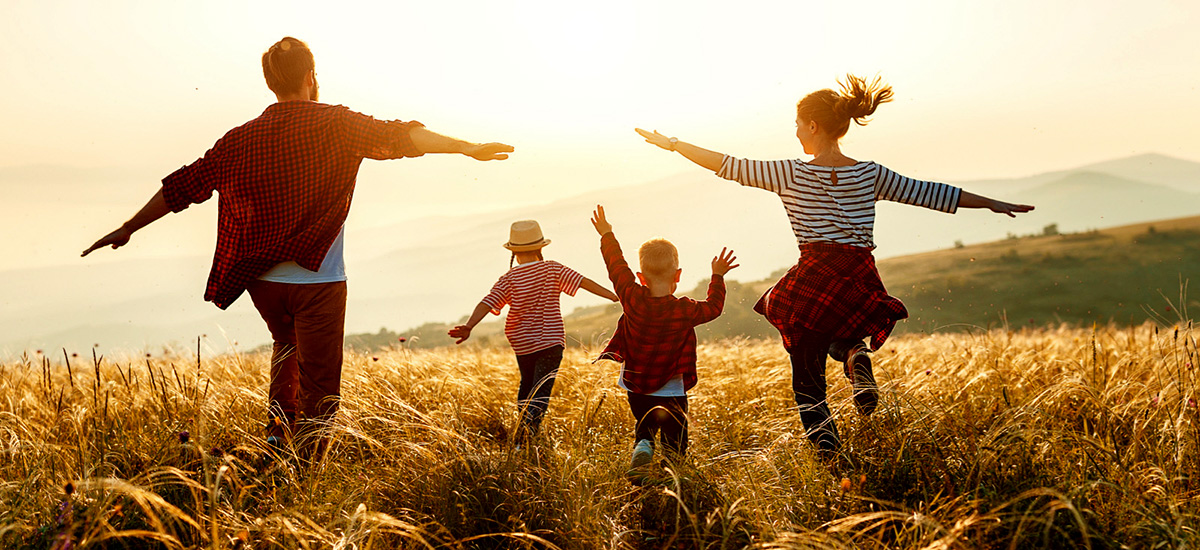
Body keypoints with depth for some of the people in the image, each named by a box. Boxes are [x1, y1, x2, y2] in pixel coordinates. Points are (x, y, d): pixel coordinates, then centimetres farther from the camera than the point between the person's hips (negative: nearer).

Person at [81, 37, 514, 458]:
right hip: (317, 279, -4)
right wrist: (467, 148, -16)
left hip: (262, 281, 5)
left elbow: (184, 185, 10)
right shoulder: (335, 124, -4)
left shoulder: (242, 139, 6)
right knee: (318, 393, 3)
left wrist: (128, 228, 19)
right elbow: (397, 138, -16)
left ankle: (278, 427, 18)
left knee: (287, 345, 32)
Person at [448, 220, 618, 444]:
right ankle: (522, 441, -23)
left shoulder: (508, 280, -4)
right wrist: (615, 296, -7)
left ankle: (524, 425, 34)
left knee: (527, 384, 26)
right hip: (550, 342, -2)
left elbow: (487, 303, -16)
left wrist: (468, 327, -23)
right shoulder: (552, 269, -5)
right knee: (541, 392, -7)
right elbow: (583, 282, -9)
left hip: (522, 344, 3)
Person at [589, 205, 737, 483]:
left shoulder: (632, 299, -14)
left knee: (644, 429, 20)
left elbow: (617, 267, 0)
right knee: (674, 439, 12)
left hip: (636, 387, 3)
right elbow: (713, 307, 1)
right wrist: (717, 277, 12)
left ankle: (641, 453, -9)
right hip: (670, 391, -2)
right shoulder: (685, 310, -18)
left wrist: (607, 235, 13)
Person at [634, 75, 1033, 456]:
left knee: (807, 380, 10)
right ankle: (856, 355, 1)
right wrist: (992, 203, 23)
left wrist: (673, 144, 11)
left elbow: (730, 166, 1)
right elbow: (927, 192, 12)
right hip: (861, 283, 3)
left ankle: (826, 446, -6)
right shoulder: (870, 174, 7)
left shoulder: (791, 174, -2)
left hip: (813, 281, -3)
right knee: (838, 334, 35)